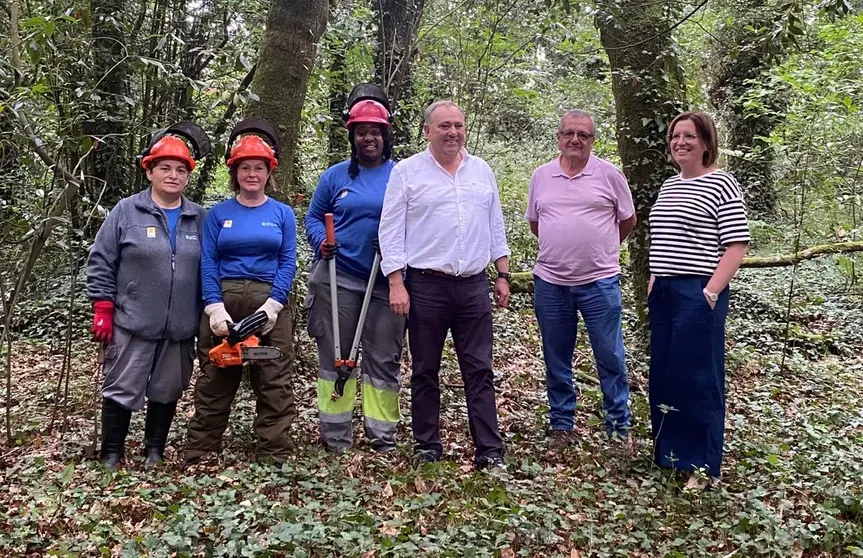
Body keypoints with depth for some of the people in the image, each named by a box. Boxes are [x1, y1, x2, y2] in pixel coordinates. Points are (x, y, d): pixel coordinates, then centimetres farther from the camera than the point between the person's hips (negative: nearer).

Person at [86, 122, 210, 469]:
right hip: (132, 324, -3)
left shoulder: (198, 219, 6)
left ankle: (154, 451, 28)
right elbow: (101, 262, -2)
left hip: (180, 328, 3)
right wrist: (102, 310, -7)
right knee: (122, 390, 5)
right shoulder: (127, 211, -3)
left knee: (167, 392, 12)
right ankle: (111, 455, 19)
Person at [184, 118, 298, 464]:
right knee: (214, 382, 7)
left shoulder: (282, 214, 7)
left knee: (274, 384, 2)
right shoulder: (218, 214, 7)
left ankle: (273, 457, 10)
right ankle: (198, 455, 16)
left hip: (269, 303, 0)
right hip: (223, 301, 0)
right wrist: (215, 309, -13)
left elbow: (288, 264, 0)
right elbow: (207, 264, 0)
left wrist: (272, 306, -13)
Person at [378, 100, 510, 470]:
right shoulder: (407, 171, -1)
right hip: (426, 286, -3)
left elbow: (495, 228, 15)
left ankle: (489, 450, 9)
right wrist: (396, 284, -10)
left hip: (474, 286, 3)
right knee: (425, 372, 8)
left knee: (479, 371, 4)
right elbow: (391, 231, -4)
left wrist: (502, 276, 11)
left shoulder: (482, 171, 11)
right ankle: (427, 447, 20)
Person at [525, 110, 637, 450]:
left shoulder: (609, 175, -2)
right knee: (556, 360, 11)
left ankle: (619, 427, 17)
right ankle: (562, 425, 24)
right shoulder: (541, 176, 6)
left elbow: (628, 221, 9)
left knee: (611, 358, 4)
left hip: (600, 282, -2)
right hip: (550, 282, 3)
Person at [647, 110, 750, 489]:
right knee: (663, 375, 12)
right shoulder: (668, 186, 15)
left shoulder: (721, 184, -6)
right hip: (662, 294, 7)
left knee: (697, 379, -1)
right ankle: (666, 454, 27)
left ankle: (702, 466, 12)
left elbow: (737, 245, -11)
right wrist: (653, 283, 13)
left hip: (698, 294, -7)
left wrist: (711, 292, -18)